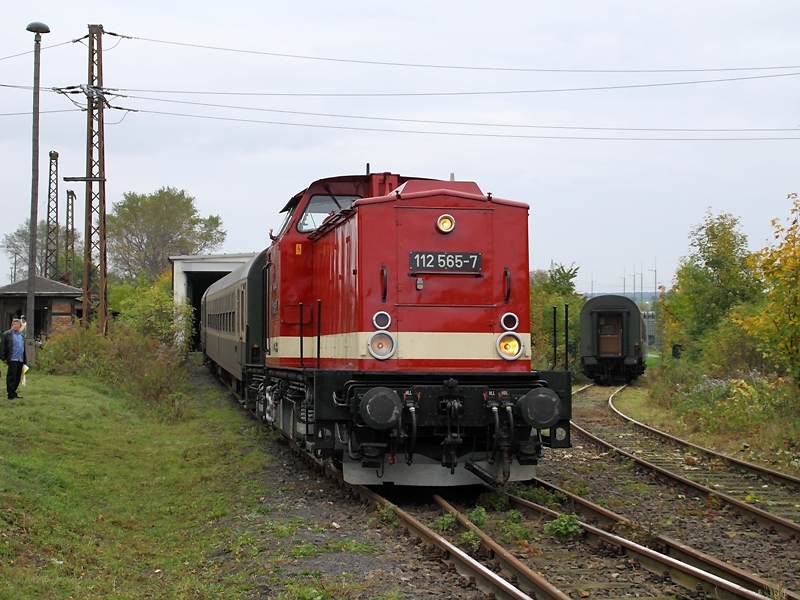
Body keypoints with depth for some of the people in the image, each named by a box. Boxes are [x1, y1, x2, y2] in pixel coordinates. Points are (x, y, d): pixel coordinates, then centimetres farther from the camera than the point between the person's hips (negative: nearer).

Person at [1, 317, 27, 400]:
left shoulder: (22, 336, 17)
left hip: (20, 360, 6)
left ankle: (13, 392, 20)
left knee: (18, 377, 9)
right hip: (12, 359, -6)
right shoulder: (7, 334, -1)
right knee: (11, 377, -5)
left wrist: (25, 361, 16)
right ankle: (11, 394, -2)